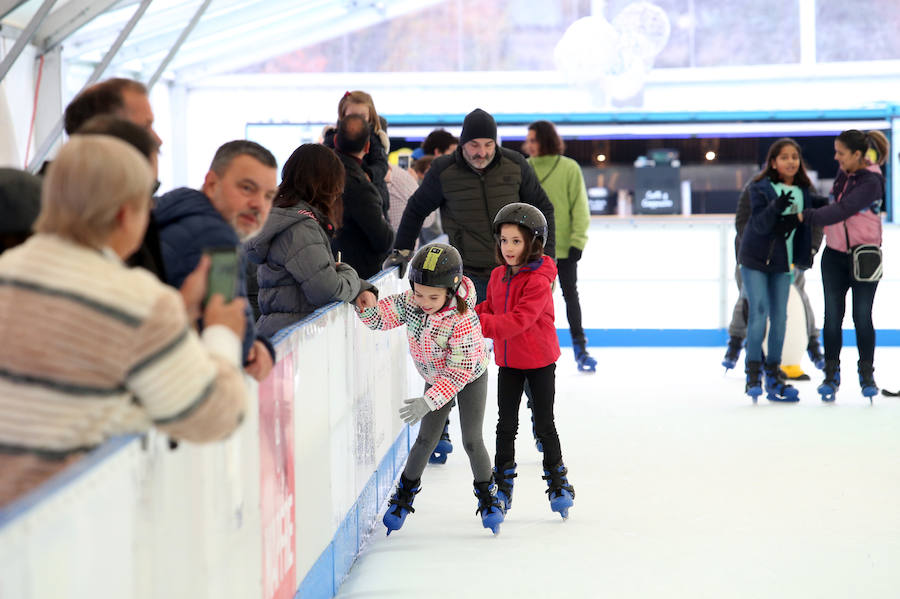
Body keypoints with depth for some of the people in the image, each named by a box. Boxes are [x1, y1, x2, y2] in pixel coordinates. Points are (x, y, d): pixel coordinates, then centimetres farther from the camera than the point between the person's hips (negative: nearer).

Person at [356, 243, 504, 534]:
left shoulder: (463, 321, -38)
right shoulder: (410, 303, -23)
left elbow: (460, 371, -35)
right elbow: (378, 316, -17)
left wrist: (429, 401, -39)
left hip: (470, 378, -4)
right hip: (436, 378, 4)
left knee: (471, 440, -3)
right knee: (426, 439, 5)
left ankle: (486, 494, 19)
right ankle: (406, 491, 24)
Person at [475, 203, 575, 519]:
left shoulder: (539, 281, -22)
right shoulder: (498, 276, 2)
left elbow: (518, 321, -30)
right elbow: (491, 308, 12)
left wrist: (481, 324, -36)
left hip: (539, 360, -6)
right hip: (508, 361, 6)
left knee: (544, 424, 2)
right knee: (506, 424, 10)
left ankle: (558, 483, 17)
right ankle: (502, 487, 19)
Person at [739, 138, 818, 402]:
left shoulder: (804, 192, 3)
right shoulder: (760, 188, -10)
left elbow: (805, 225, 6)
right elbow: (760, 224, -20)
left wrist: (804, 257, 0)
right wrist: (776, 206, -37)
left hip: (782, 262, 4)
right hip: (755, 259, -4)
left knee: (780, 316, 4)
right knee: (758, 312, -11)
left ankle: (773, 373, 13)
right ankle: (753, 373, -2)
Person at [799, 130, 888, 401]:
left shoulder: (871, 182, -19)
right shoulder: (844, 172, 4)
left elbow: (842, 210, -28)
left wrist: (806, 216, -31)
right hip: (835, 254, 6)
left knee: (862, 316, 0)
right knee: (833, 315, 4)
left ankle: (867, 373, 15)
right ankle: (831, 375, 10)